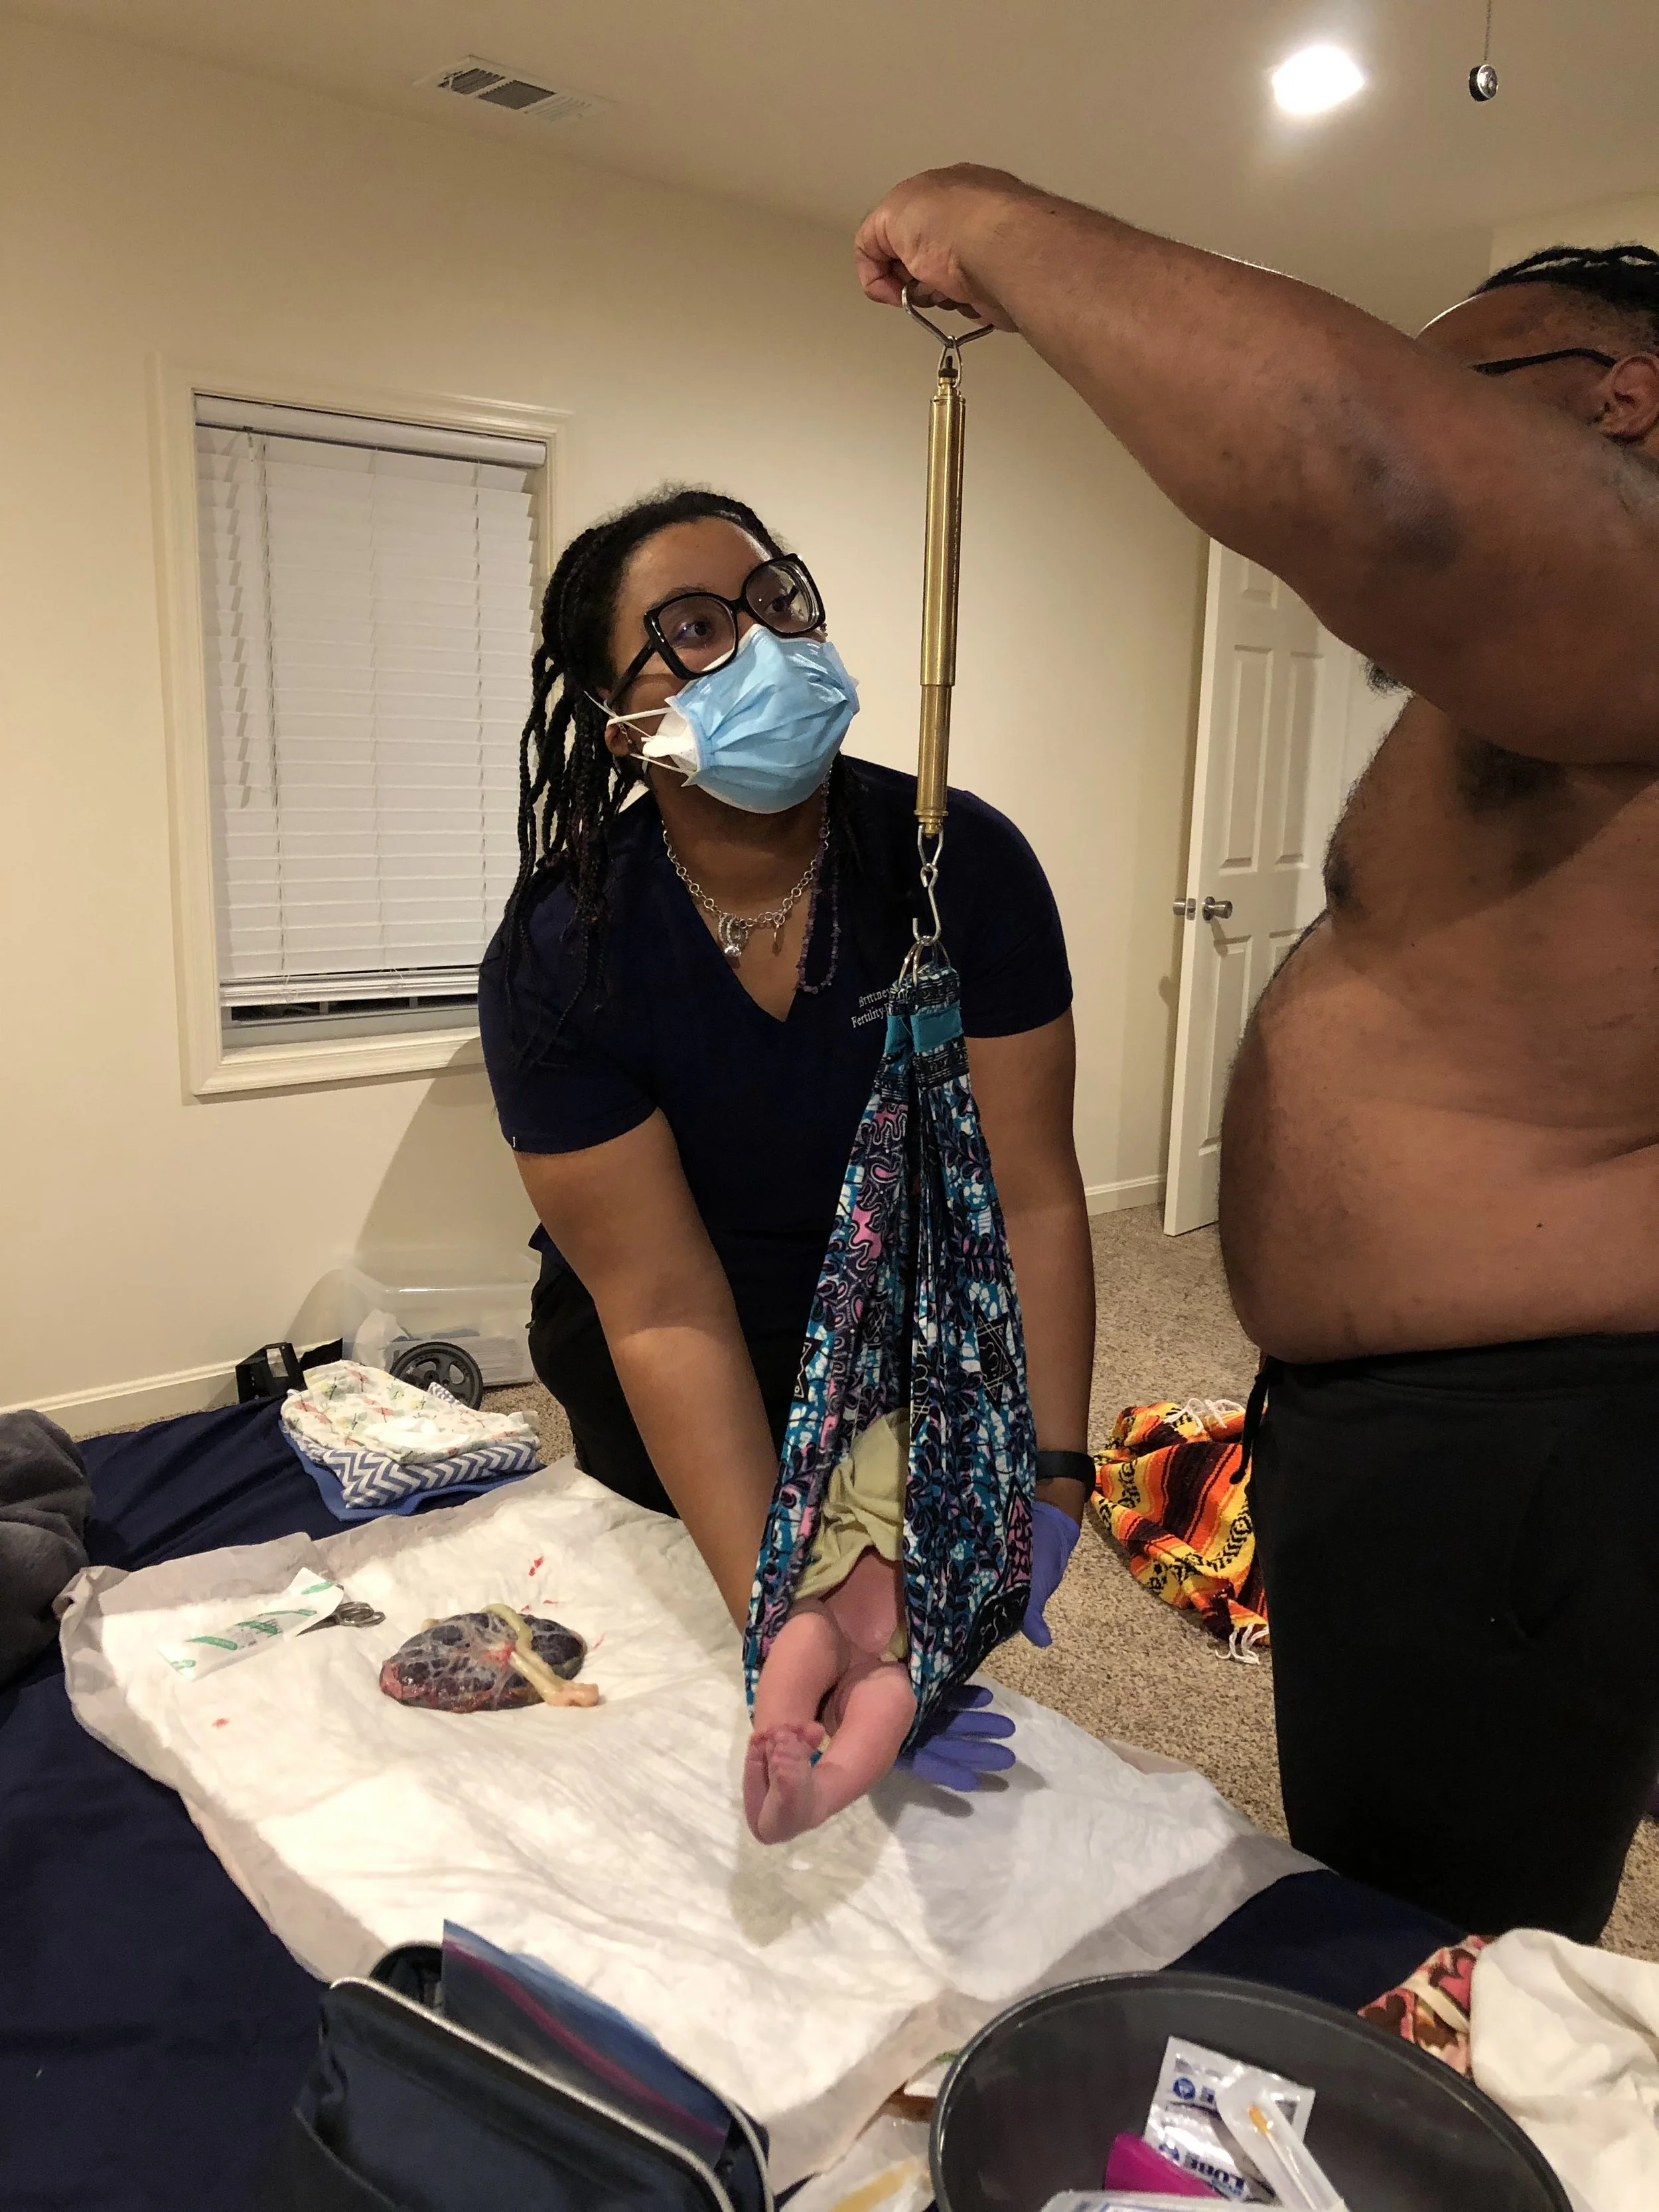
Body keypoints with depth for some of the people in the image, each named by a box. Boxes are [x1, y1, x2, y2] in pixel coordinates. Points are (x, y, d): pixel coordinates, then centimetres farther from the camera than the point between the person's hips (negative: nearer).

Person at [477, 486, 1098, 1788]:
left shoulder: (964, 865, -22)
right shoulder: (557, 963, -26)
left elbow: (1032, 1197, -21)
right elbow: (668, 1314, -28)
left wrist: (1050, 1478, -27)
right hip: (665, 1388, -1)